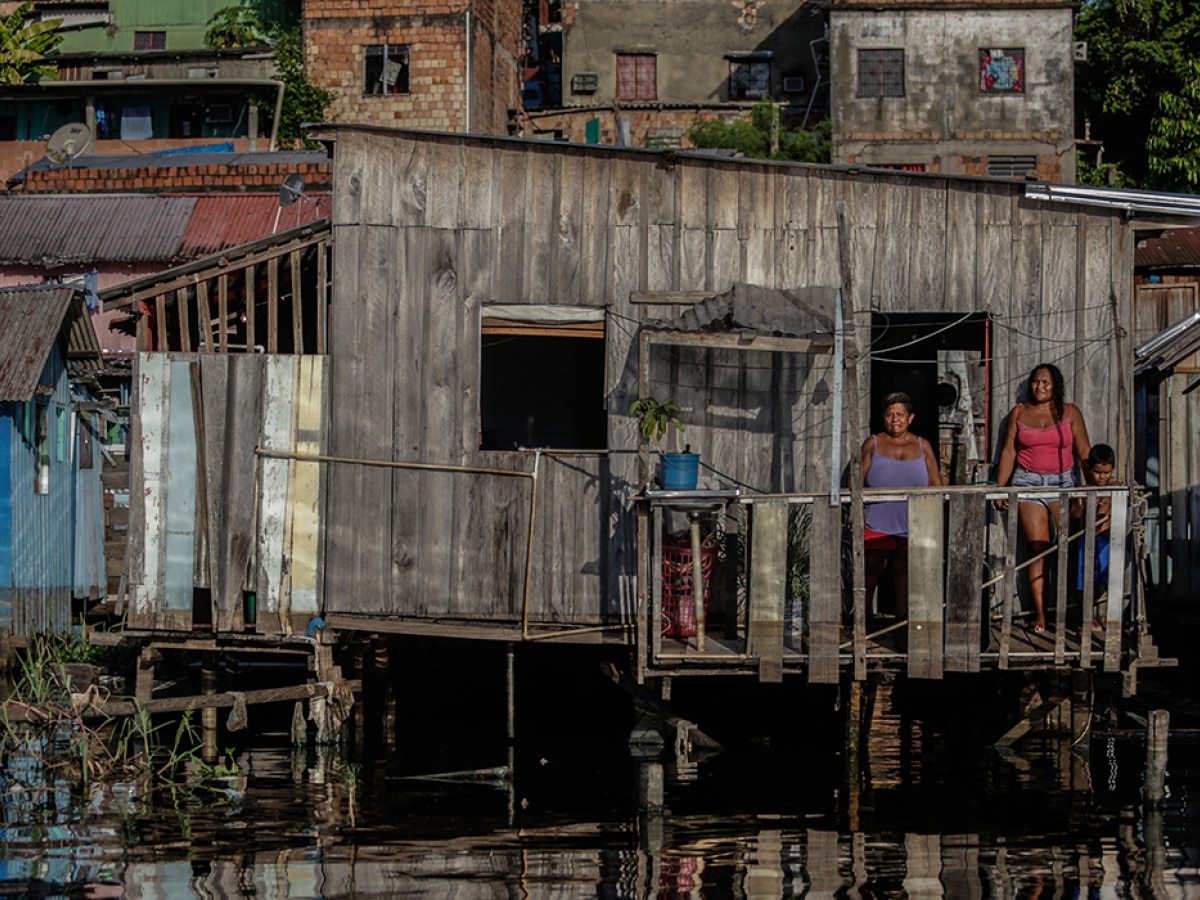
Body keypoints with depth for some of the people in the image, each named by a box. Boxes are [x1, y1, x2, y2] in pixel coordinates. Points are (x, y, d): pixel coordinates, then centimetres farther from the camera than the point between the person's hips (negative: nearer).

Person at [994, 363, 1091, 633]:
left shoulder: (1070, 412, 8)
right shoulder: (1019, 413, 11)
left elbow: (1084, 451, 6)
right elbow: (1008, 452, 11)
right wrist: (999, 488, 5)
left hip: (1063, 483, -1)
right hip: (1028, 483, 1)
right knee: (1038, 549, -5)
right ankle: (1040, 613, -4)